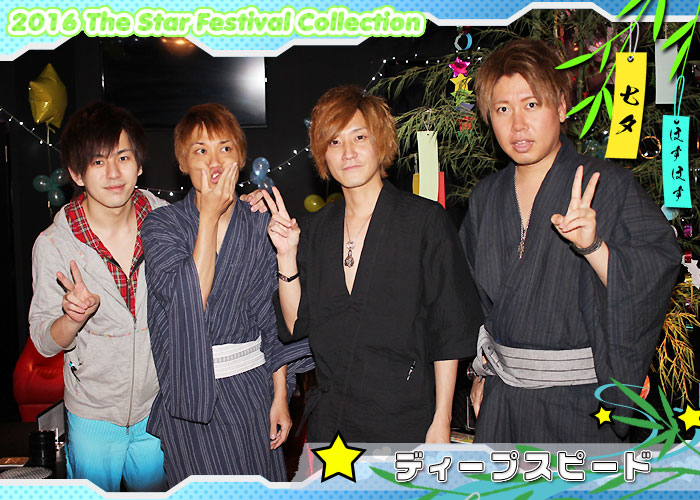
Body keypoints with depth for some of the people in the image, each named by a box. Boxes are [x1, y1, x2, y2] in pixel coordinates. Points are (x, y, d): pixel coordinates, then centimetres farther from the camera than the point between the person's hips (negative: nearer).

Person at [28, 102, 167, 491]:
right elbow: (45, 342, -6)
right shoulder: (53, 244, -14)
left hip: (159, 409, 1)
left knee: (158, 491, 20)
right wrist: (74, 317, -29)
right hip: (94, 417, -1)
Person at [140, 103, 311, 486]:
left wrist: (280, 396, 2)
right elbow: (188, 302, -20)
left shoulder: (259, 227, 3)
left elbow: (272, 318, 5)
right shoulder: (161, 224, -4)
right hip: (190, 394, -2)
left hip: (252, 387, 2)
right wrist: (209, 215, -16)